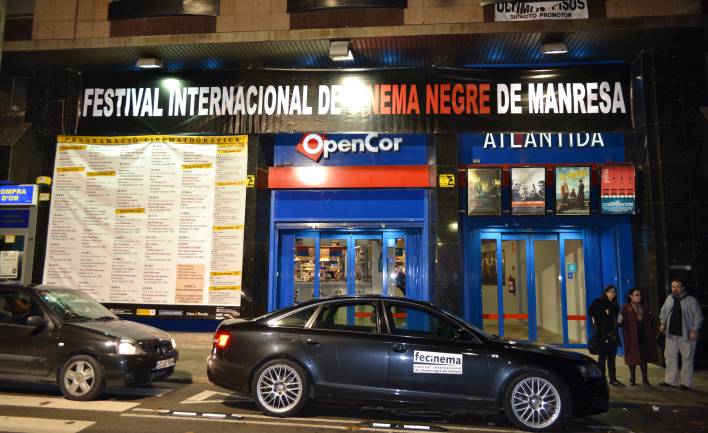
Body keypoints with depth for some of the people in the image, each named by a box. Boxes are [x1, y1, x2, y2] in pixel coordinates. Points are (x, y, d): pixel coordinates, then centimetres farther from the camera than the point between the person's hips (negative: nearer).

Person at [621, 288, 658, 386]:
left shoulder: (644, 308, 9)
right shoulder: (625, 308, -3)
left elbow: (650, 322, 9)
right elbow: (624, 323, -7)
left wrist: (653, 334, 4)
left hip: (644, 336, 3)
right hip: (632, 337, -3)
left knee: (644, 358, 7)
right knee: (632, 357, 5)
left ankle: (645, 378, 17)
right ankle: (632, 378, 17)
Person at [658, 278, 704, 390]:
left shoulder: (691, 300, -6)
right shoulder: (669, 298, 8)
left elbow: (698, 316, -6)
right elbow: (663, 312, 18)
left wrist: (694, 330, -12)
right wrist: (663, 323, 6)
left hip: (686, 335, -5)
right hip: (671, 334, 5)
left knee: (687, 359, 3)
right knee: (670, 357, 7)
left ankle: (686, 383, 12)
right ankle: (670, 380, 15)